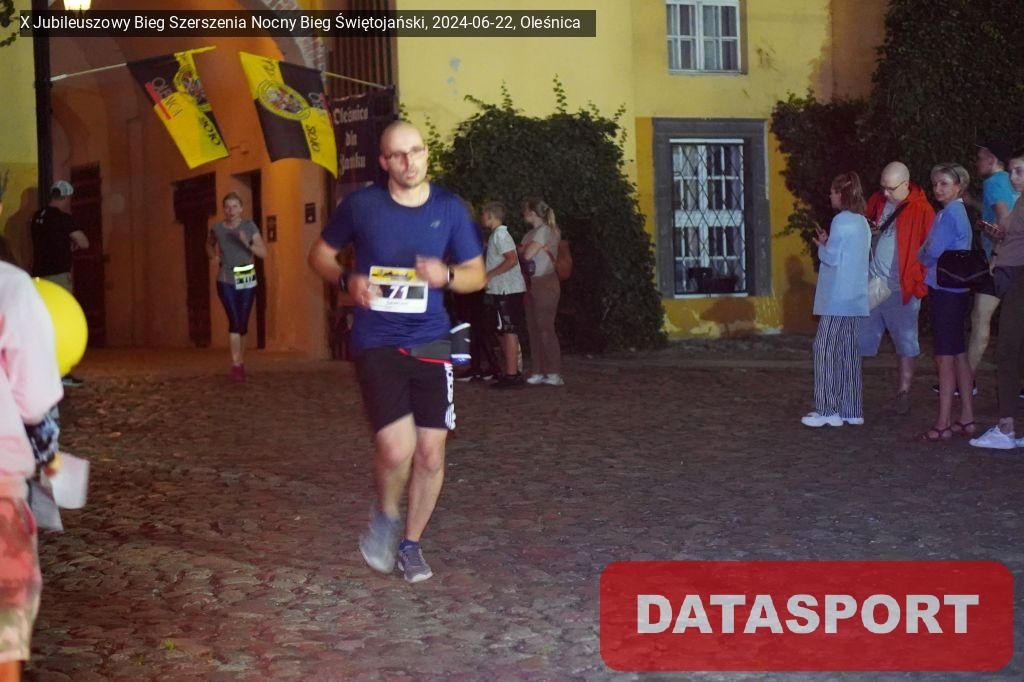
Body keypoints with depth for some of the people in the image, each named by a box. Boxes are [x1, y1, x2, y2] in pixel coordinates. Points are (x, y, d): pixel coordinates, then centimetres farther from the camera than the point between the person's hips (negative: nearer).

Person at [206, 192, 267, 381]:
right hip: (226, 281, -1)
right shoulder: (217, 229, 0)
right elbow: (209, 245, 22)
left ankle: (241, 361, 25)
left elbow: (263, 253, -7)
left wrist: (247, 244, -23)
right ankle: (236, 365, -15)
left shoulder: (249, 227, -3)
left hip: (247, 280, 1)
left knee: (243, 324, 8)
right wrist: (213, 256, 2)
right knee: (234, 321, -14)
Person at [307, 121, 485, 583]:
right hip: (377, 344, -2)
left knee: (431, 454, 3)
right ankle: (385, 516, 17)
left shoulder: (449, 208, 2)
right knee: (396, 449, -17)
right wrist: (347, 280, -10)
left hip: (430, 343, 3)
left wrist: (447, 275, -13)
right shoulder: (361, 205, -3)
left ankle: (411, 544, 26)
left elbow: (476, 275, 9)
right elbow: (320, 254, 11)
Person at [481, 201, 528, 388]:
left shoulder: (500, 235, -12)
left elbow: (512, 259, -22)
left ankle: (511, 374, -11)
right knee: (506, 332, 14)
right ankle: (509, 371, 20)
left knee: (509, 331, -10)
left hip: (507, 290, -10)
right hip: (503, 290, 10)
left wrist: (489, 275, -20)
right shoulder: (497, 235, 18)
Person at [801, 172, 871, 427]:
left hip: (837, 300, -9)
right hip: (856, 299, 9)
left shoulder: (842, 220, -12)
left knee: (826, 350, -4)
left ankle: (828, 410, -5)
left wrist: (821, 246, 3)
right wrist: (828, 243, 14)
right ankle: (851, 410, 13)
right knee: (848, 353, 11)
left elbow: (832, 258, -16)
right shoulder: (862, 222, 14)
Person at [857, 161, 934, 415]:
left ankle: (903, 394, 13)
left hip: (901, 288, -5)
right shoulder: (876, 202, 8)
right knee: (859, 339, 6)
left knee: (905, 342, 6)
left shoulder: (922, 210, -8)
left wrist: (919, 285, -10)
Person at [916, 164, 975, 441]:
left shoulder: (950, 213, -14)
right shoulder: (959, 211, 16)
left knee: (945, 356, -7)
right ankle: (966, 418, 18)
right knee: (958, 354, 13)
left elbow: (933, 252, -16)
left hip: (945, 290, -10)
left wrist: (921, 254, 4)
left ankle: (943, 423, -6)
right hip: (957, 290, 10)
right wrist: (928, 255, 8)